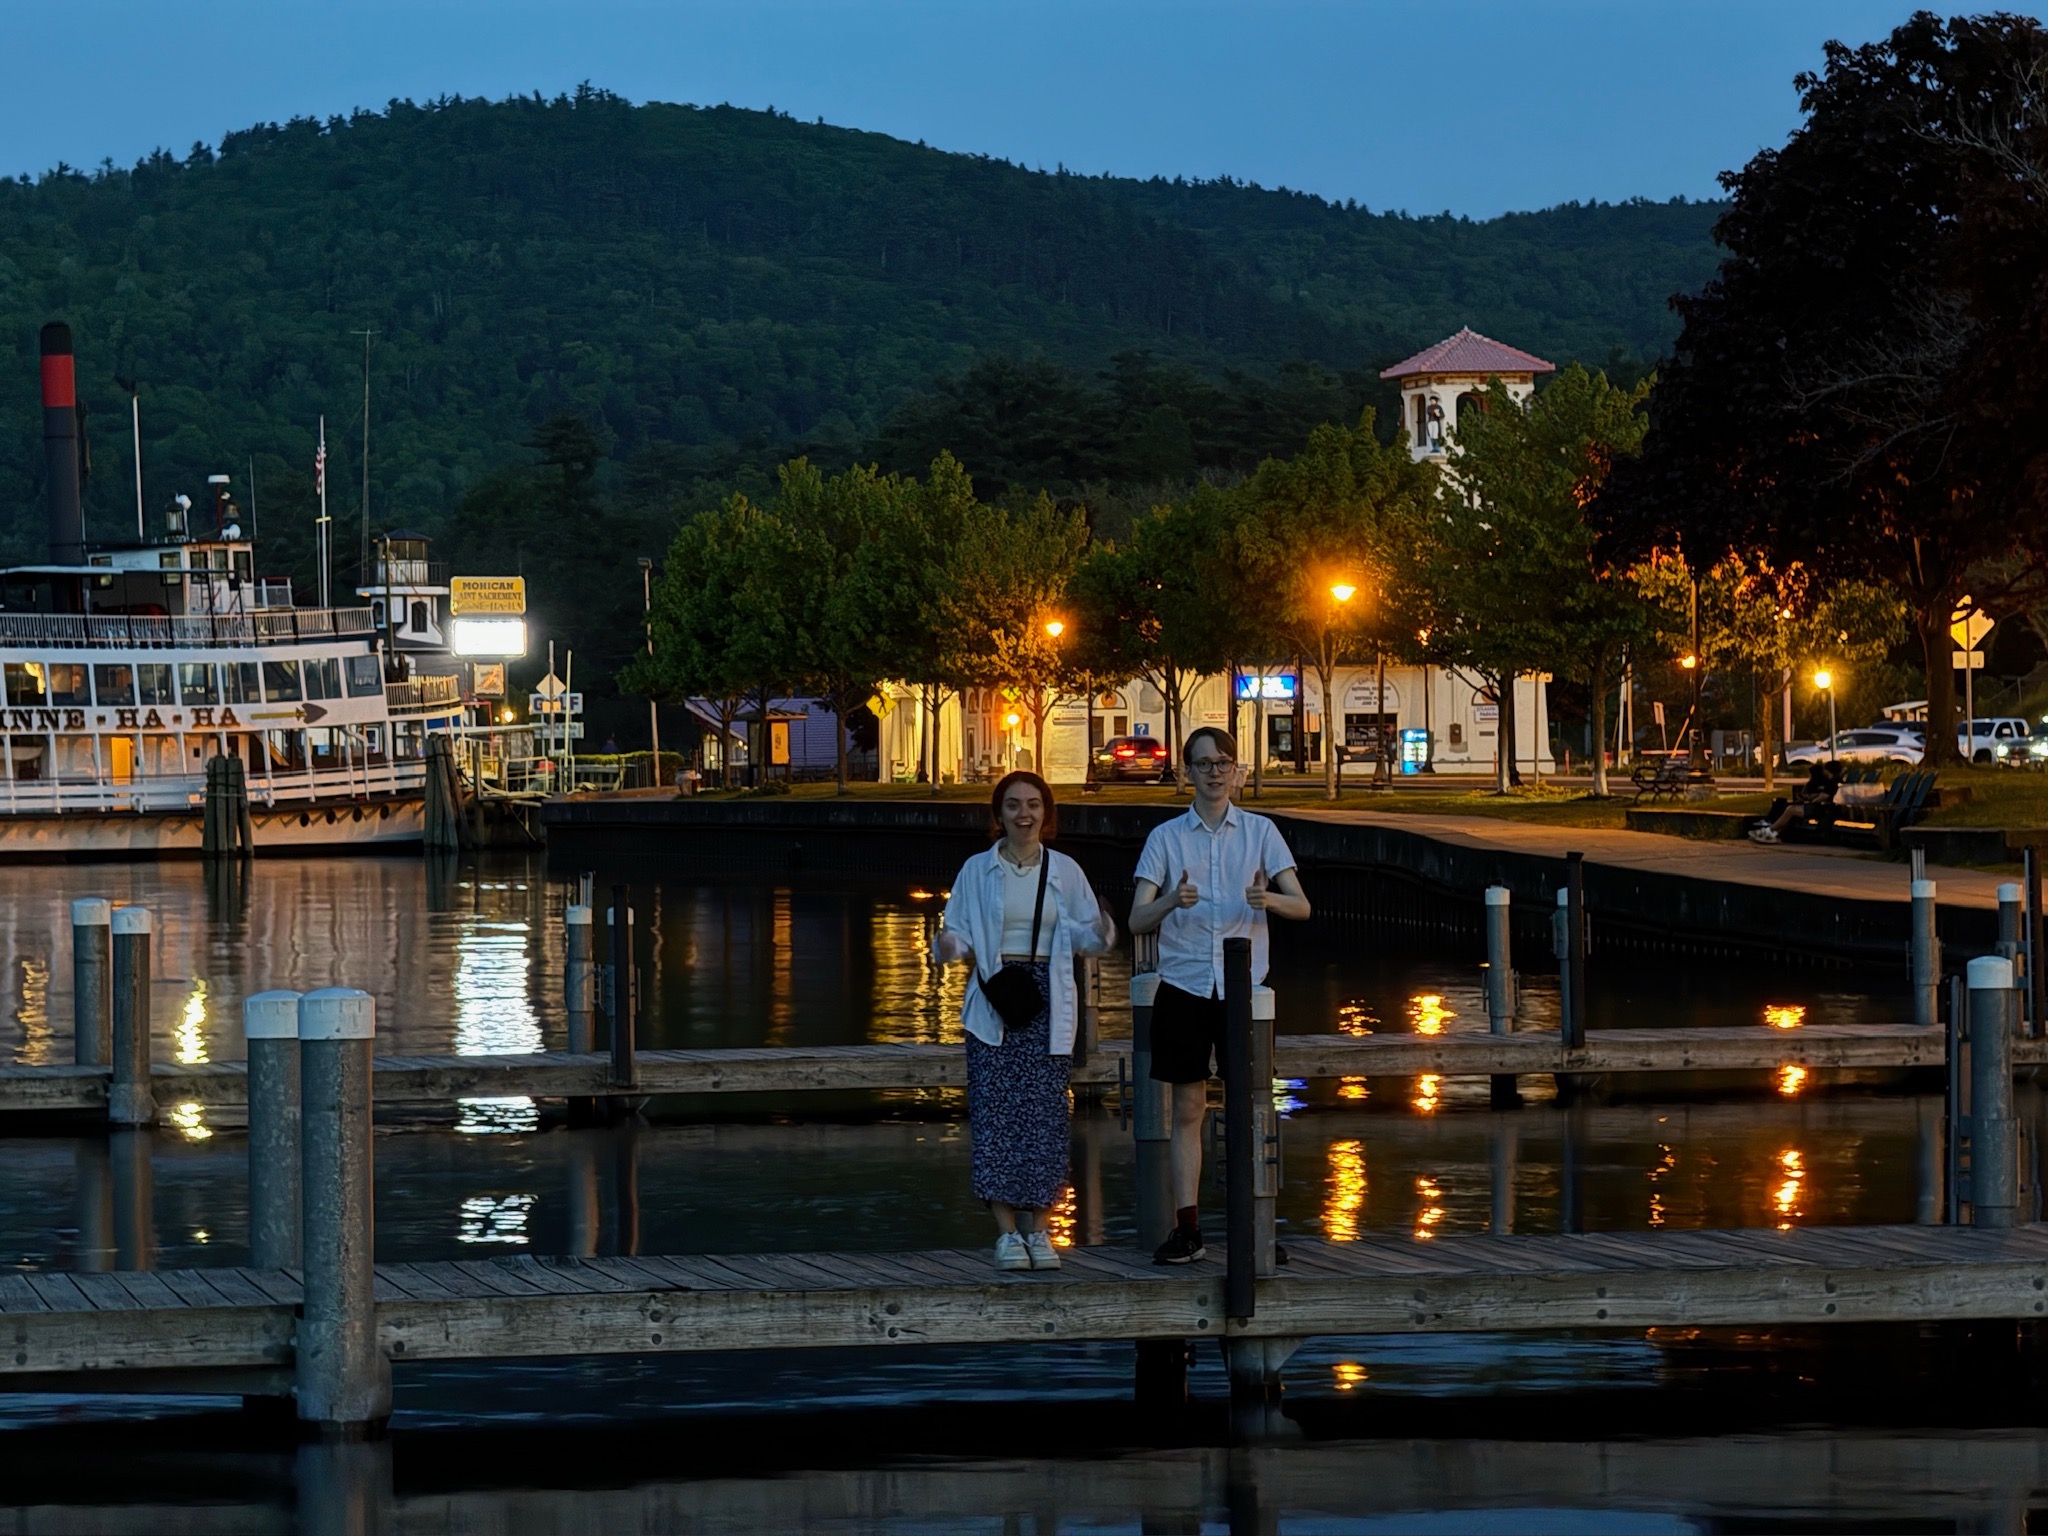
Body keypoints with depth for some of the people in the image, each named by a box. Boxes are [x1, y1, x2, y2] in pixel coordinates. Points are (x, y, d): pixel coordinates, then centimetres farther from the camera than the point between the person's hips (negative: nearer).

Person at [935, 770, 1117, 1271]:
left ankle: (1039, 1229, 4)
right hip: (994, 1001, -1)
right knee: (996, 1112, -6)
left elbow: (1085, 936, 9)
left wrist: (1101, 931, -13)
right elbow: (958, 930, 5)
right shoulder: (977, 871, 6)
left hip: (1047, 1002, 1)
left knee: (1045, 1112, -3)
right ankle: (1007, 1232, -1)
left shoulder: (1065, 871, 8)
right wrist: (949, 946, -17)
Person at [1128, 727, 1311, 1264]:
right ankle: (1187, 1229, 1)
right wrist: (1172, 901, -23)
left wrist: (1268, 899, -24)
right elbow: (1137, 921, -2)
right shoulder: (1166, 837, 5)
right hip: (1183, 985, 0)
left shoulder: (1260, 832, 5)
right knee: (1187, 1109, 1)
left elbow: (1301, 906, -2)